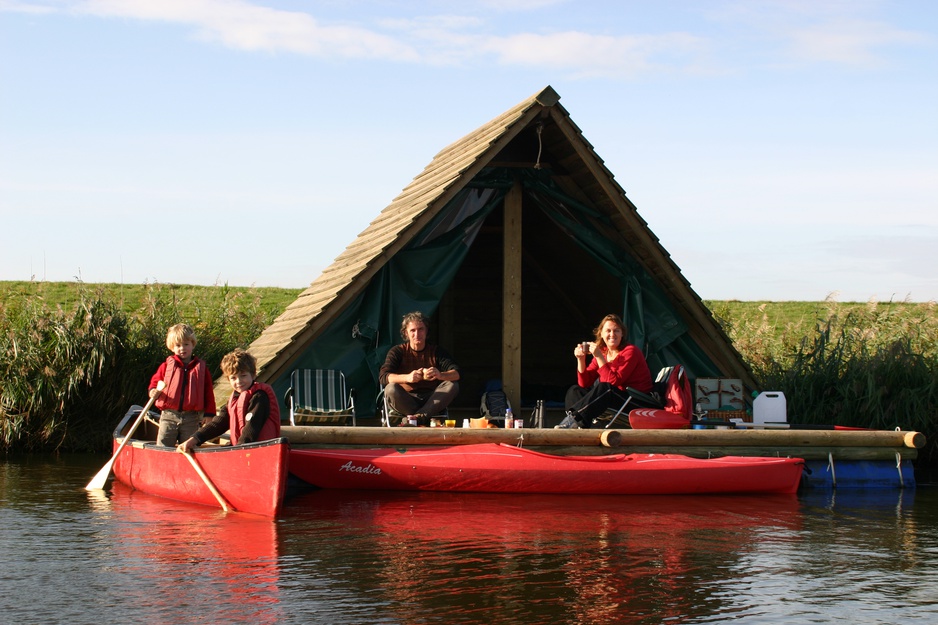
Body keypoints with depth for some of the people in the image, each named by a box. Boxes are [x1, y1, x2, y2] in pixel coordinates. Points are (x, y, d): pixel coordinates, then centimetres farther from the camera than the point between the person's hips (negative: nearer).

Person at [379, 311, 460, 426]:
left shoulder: (436, 351, 8)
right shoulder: (397, 351, 2)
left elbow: (457, 374, -6)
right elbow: (383, 377, -14)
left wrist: (440, 375, -31)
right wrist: (407, 377, -34)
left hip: (431, 400, 2)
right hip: (406, 401, -2)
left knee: (452, 385, -25)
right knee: (391, 389, -31)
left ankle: (419, 416, -38)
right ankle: (426, 419, -33)